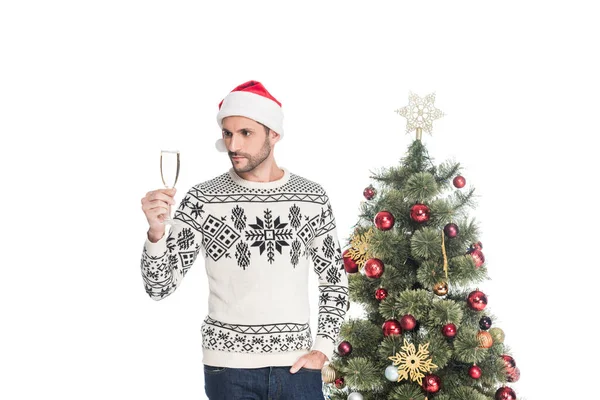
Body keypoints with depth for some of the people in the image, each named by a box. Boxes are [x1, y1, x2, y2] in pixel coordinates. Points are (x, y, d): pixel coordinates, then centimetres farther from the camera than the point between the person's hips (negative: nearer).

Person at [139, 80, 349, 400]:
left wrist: (322, 349, 0)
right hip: (229, 367, -1)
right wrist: (156, 232, -24)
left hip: (297, 365, 2)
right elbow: (160, 286, -7)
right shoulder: (202, 200, -5)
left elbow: (335, 281, 10)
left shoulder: (312, 197, 1)